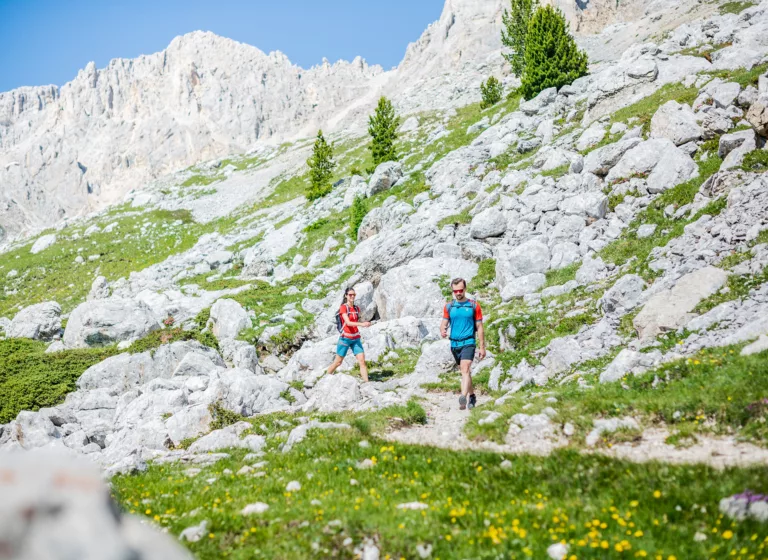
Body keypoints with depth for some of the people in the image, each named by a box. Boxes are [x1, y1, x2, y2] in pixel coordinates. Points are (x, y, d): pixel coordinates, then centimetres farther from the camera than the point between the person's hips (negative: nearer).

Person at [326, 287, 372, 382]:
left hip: (356, 339, 5)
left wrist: (366, 323, 7)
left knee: (362, 361, -7)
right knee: (338, 362, 5)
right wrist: (361, 324, -35)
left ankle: (366, 382, -9)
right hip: (345, 338, -5)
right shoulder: (343, 307, -10)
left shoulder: (357, 308, 9)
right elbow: (348, 323, -24)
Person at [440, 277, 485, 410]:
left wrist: (482, 347, 1)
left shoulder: (474, 306, 0)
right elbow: (444, 323, 7)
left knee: (465, 370, -20)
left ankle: (463, 398, -32)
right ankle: (472, 396, 30)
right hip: (454, 343, 4)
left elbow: (479, 327, 3)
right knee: (465, 372, 15)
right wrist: (442, 331, -18)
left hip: (468, 343, -4)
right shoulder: (448, 307, 8)